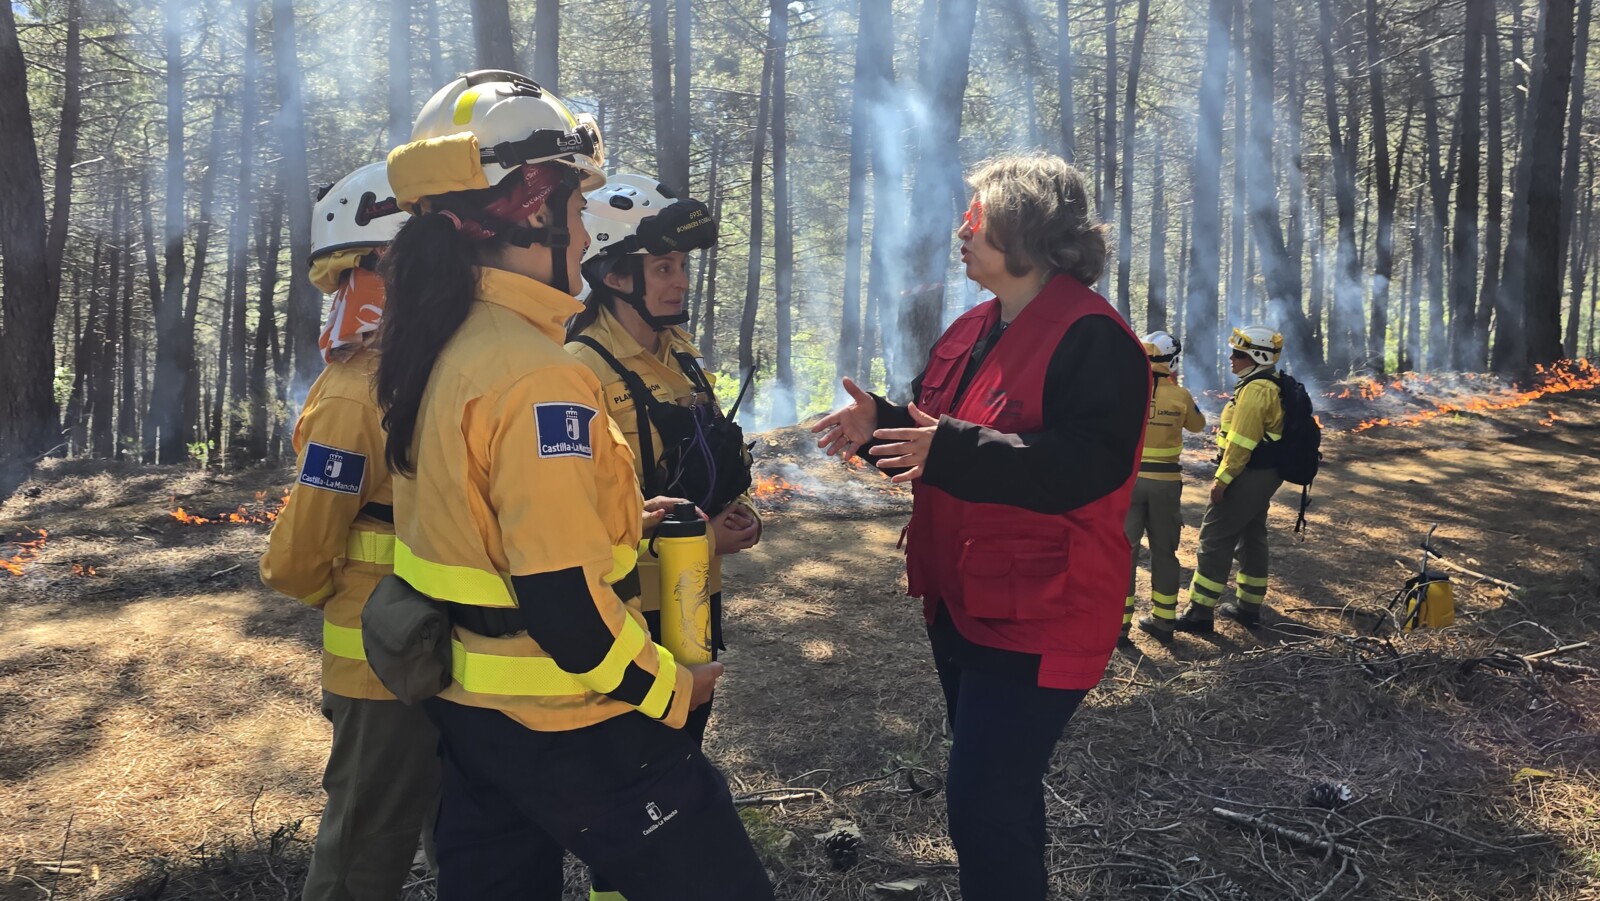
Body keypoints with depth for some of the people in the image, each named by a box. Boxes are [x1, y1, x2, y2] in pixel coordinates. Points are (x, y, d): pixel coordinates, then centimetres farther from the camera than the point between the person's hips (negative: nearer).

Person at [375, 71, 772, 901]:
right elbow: (565, 603, -26)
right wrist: (669, 690, -11)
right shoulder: (537, 375, -25)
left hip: (469, 708, 9)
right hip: (567, 727, -9)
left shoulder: (442, 349, 4)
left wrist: (622, 514, 17)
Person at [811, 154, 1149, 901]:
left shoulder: (1092, 338, -17)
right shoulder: (971, 332, 12)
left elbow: (1089, 465, -28)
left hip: (1037, 620, -9)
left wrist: (949, 450, -34)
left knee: (983, 809, -7)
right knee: (1000, 793, 22)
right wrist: (878, 424, -2)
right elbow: (930, 430, 21)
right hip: (961, 605, 9)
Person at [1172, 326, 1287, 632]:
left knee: (1215, 540, -7)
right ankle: (1249, 608, 26)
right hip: (1264, 475, 11)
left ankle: (1200, 613, -4)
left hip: (1248, 476, -11)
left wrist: (1222, 479, -20)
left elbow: (1241, 441, -23)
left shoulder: (1256, 389, -19)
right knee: (1252, 538, 17)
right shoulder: (1273, 386, 14)